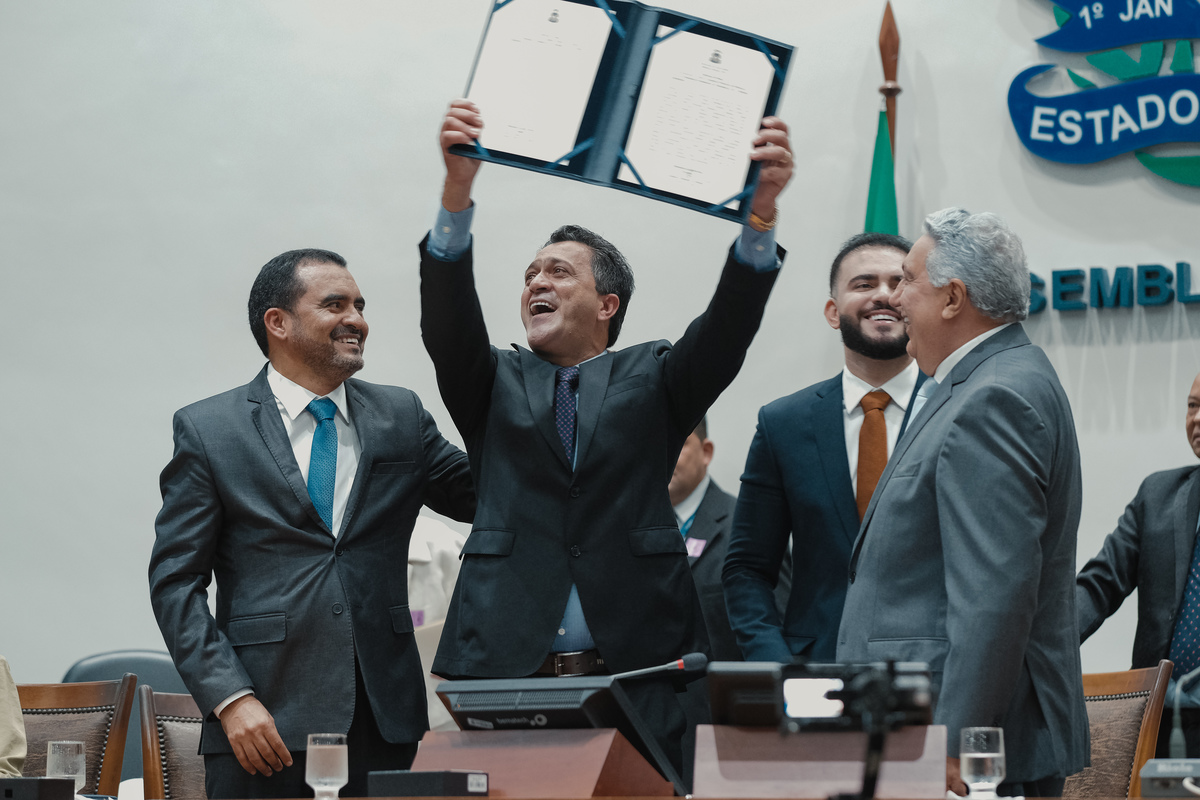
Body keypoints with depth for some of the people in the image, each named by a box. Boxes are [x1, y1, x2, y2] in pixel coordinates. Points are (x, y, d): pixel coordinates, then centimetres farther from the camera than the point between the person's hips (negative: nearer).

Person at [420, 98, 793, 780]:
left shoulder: (650, 380, 14)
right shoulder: (497, 384, 17)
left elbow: (726, 332, -3)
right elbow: (448, 325, -2)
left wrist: (761, 212, -22)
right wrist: (457, 193, -20)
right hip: (508, 672, 1)